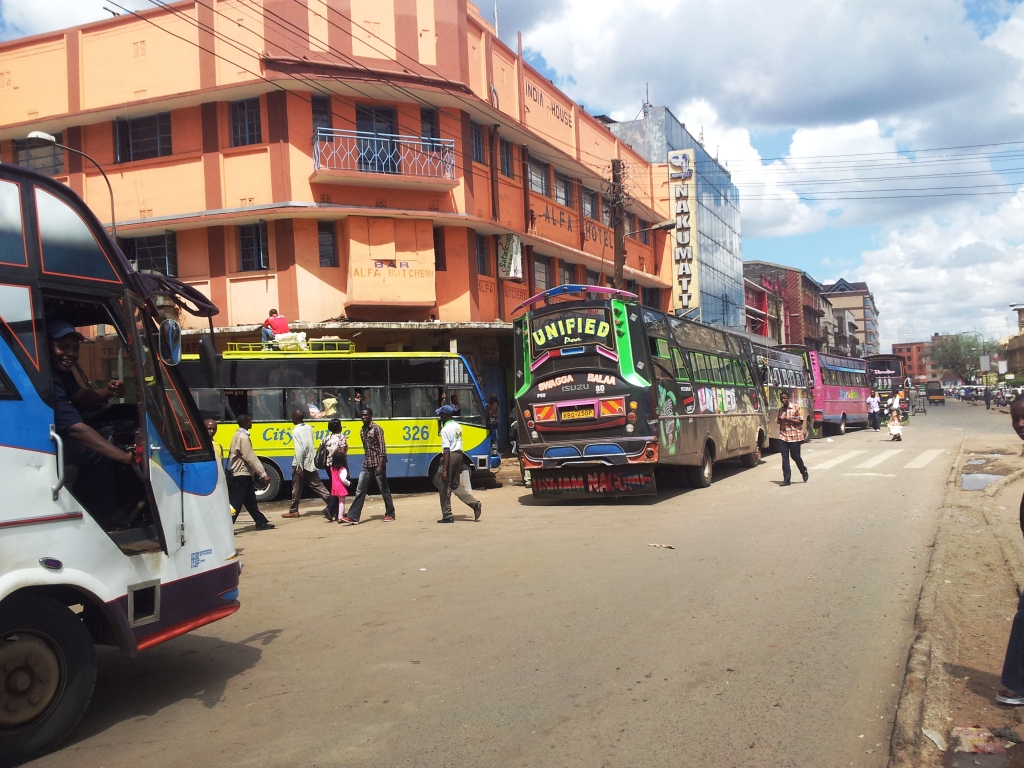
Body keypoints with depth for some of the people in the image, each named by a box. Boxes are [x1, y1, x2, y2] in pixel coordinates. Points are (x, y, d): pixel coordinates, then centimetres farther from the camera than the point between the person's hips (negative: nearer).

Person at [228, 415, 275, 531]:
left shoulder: (238, 434, 12)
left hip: (243, 474, 10)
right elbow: (250, 458, -22)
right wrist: (263, 473, -20)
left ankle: (261, 522, 22)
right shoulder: (243, 437, -18)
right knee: (236, 503, -6)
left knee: (250, 501, 14)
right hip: (242, 474, -10)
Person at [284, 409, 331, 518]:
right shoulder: (309, 428, 8)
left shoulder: (296, 431, -14)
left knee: (297, 488, 5)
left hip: (301, 464, -7)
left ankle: (293, 510, 13)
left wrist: (299, 467, -22)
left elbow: (300, 449, -22)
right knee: (317, 486, 8)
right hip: (311, 463, 7)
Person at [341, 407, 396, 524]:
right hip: (366, 465, 7)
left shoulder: (376, 429, -10)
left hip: (378, 464, -7)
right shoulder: (362, 431, 11)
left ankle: (390, 514, 17)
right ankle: (353, 516, -2)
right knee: (360, 490, 0)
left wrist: (380, 465, -20)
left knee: (384, 489, 5)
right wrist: (367, 461, 17)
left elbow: (382, 448, -14)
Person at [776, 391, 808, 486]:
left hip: (794, 437, -4)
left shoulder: (795, 408, -6)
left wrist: (788, 419, -18)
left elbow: (800, 421, -9)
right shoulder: (780, 410, 10)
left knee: (795, 456, 6)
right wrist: (779, 419, -2)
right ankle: (786, 479, 2)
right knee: (784, 458, -1)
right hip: (783, 437, 4)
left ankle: (804, 471, 33)